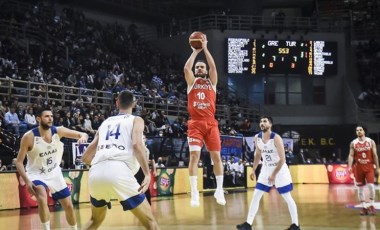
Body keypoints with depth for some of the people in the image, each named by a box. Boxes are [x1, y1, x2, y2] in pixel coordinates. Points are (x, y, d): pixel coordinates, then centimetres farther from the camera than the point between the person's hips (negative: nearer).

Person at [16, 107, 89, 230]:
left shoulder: (58, 131, -13)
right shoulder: (29, 137, -21)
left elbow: (82, 134, -10)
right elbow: (19, 161, -15)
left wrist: (83, 136, -35)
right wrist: (27, 181, -27)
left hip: (55, 174, 4)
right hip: (36, 174, -4)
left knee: (69, 206, 8)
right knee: (42, 199, -33)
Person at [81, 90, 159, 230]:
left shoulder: (105, 123, 31)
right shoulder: (136, 120, 18)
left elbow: (86, 157, 31)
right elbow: (137, 145, -4)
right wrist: (147, 174, -8)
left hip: (95, 174, 5)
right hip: (118, 172, -5)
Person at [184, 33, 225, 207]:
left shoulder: (212, 81, 14)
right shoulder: (192, 81, 13)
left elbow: (213, 66, -3)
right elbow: (186, 68, -5)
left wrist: (205, 48, -4)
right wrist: (195, 51, 0)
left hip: (210, 123, 1)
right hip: (195, 123, -1)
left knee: (216, 155, -1)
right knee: (194, 155, -12)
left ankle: (219, 190, 10)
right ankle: (194, 192, -10)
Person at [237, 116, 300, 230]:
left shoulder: (276, 138, -23)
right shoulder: (257, 137, -5)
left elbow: (282, 159, -21)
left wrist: (274, 174, -21)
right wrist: (253, 170, 10)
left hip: (280, 169, -6)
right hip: (266, 169, 6)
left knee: (287, 197, 1)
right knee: (256, 196, 1)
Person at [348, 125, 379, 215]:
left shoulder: (371, 141, 1)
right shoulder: (353, 143, 2)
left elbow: (375, 155, 2)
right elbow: (351, 155, -1)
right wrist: (350, 167, -14)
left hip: (369, 167, -1)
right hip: (358, 168, 1)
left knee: (371, 186, -12)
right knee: (360, 188, 3)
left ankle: (372, 206, 1)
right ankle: (363, 207, 11)